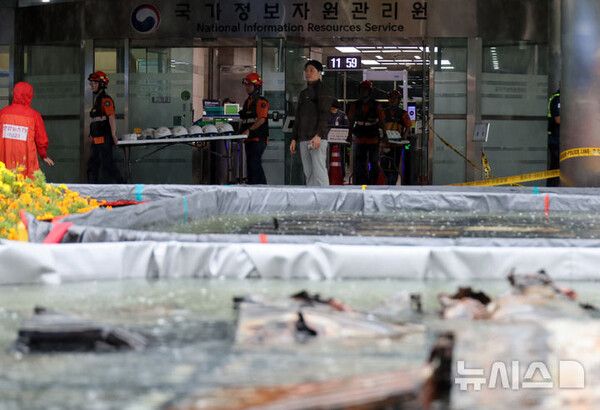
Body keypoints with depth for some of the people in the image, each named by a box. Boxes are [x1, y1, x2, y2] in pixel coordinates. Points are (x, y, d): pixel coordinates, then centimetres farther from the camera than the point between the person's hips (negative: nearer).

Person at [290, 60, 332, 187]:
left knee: (319, 172, -13)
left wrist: (318, 135, -22)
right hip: (303, 139, 8)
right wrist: (294, 138, 17)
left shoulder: (322, 91, -1)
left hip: (317, 138, -8)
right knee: (308, 173, 5)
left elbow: (324, 115, -11)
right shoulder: (303, 93, 21)